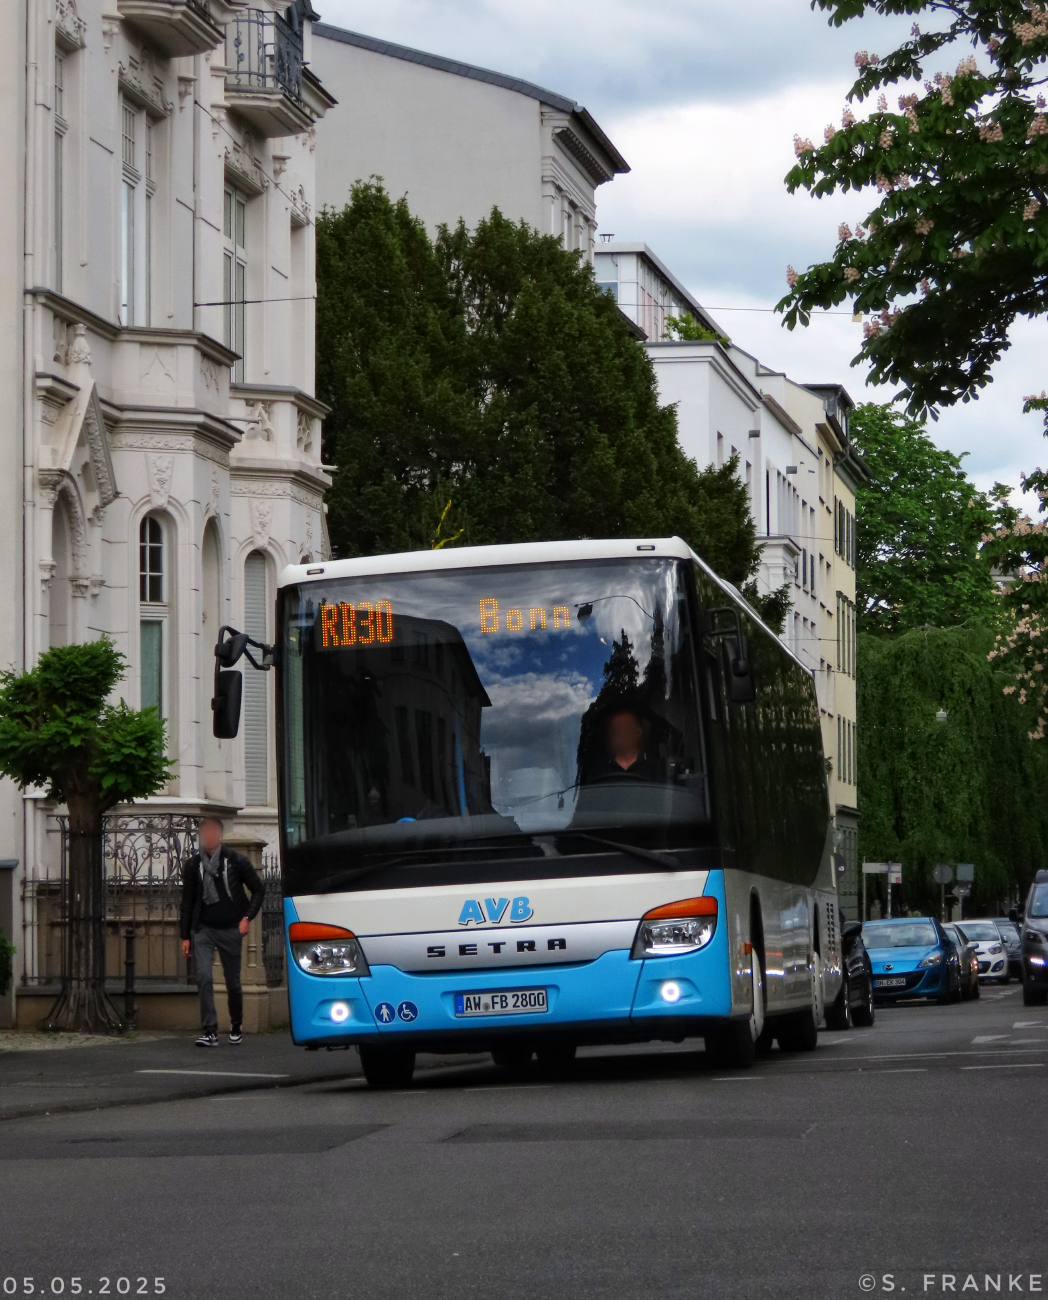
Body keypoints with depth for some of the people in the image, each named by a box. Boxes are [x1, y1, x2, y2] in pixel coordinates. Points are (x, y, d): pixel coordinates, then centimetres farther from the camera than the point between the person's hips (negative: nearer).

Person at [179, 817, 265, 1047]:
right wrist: (185, 936, 7)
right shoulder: (193, 865, 5)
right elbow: (187, 902, 11)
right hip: (203, 929, 1)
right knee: (203, 977, -15)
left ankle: (236, 1026, 29)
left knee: (233, 981, 7)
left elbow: (258, 890, 7)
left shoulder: (236, 861, 0)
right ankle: (209, 1031, -15)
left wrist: (247, 917, -5)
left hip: (230, 929, -1)